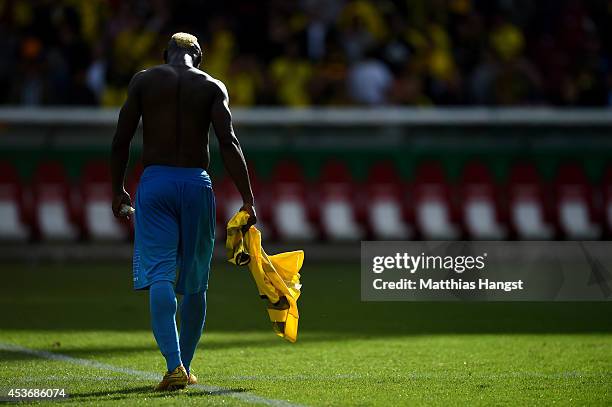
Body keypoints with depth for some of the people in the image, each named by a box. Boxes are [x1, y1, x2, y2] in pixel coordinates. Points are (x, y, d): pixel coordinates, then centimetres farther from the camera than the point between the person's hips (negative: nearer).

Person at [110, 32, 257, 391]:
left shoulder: (143, 81, 5)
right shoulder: (212, 87, 4)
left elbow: (121, 140, 3)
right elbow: (229, 143, -7)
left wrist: (118, 190, 15)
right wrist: (248, 200, -7)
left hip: (154, 182, -1)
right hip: (197, 184, 1)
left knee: (160, 277, -7)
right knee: (195, 283, 13)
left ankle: (174, 365, -24)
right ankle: (186, 367, 22)